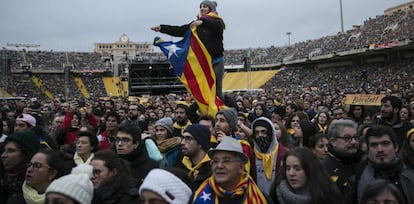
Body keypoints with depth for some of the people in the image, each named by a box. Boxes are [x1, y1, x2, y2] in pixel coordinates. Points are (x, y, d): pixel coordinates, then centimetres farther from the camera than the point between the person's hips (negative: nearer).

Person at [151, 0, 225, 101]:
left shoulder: (217, 21, 2)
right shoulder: (196, 24, 14)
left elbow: (219, 25, -23)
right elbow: (179, 31, 10)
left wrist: (203, 22, -38)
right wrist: (161, 28, 4)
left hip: (216, 61, -4)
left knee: (216, 90, -6)